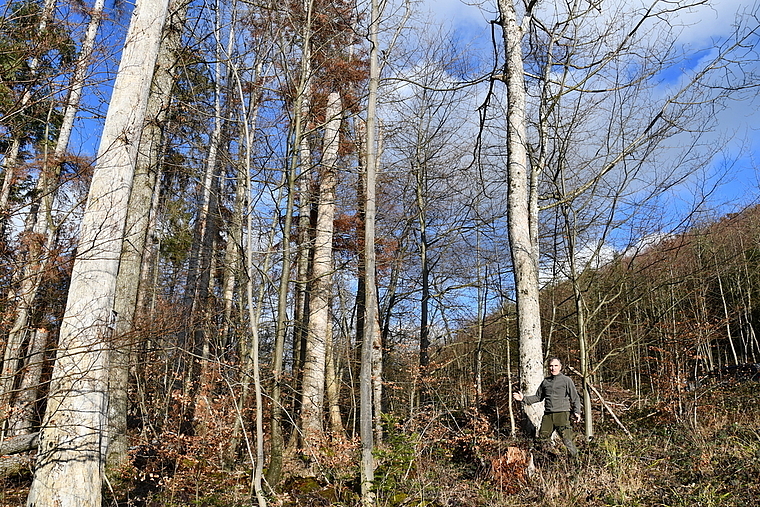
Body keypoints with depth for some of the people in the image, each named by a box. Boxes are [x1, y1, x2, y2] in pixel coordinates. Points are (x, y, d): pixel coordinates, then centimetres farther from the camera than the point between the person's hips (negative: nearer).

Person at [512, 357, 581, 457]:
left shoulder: (566, 380, 6)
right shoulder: (545, 381, 18)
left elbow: (575, 398, 5)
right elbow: (538, 397, 25)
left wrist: (577, 412, -9)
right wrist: (524, 398, 14)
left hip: (562, 412, -4)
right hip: (548, 414, 4)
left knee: (566, 437, -14)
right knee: (542, 436, -3)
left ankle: (574, 456, 4)